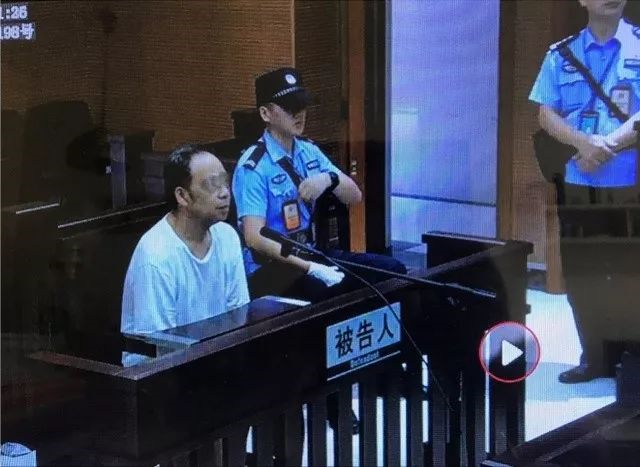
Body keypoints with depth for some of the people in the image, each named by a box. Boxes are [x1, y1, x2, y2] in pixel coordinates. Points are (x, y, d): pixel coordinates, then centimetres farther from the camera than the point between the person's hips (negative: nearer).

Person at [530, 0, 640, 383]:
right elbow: (547, 115, 4)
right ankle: (594, 357, 19)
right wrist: (585, 143, -13)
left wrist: (609, 144, -17)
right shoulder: (561, 54, 8)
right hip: (576, 183, 3)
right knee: (581, 274, 8)